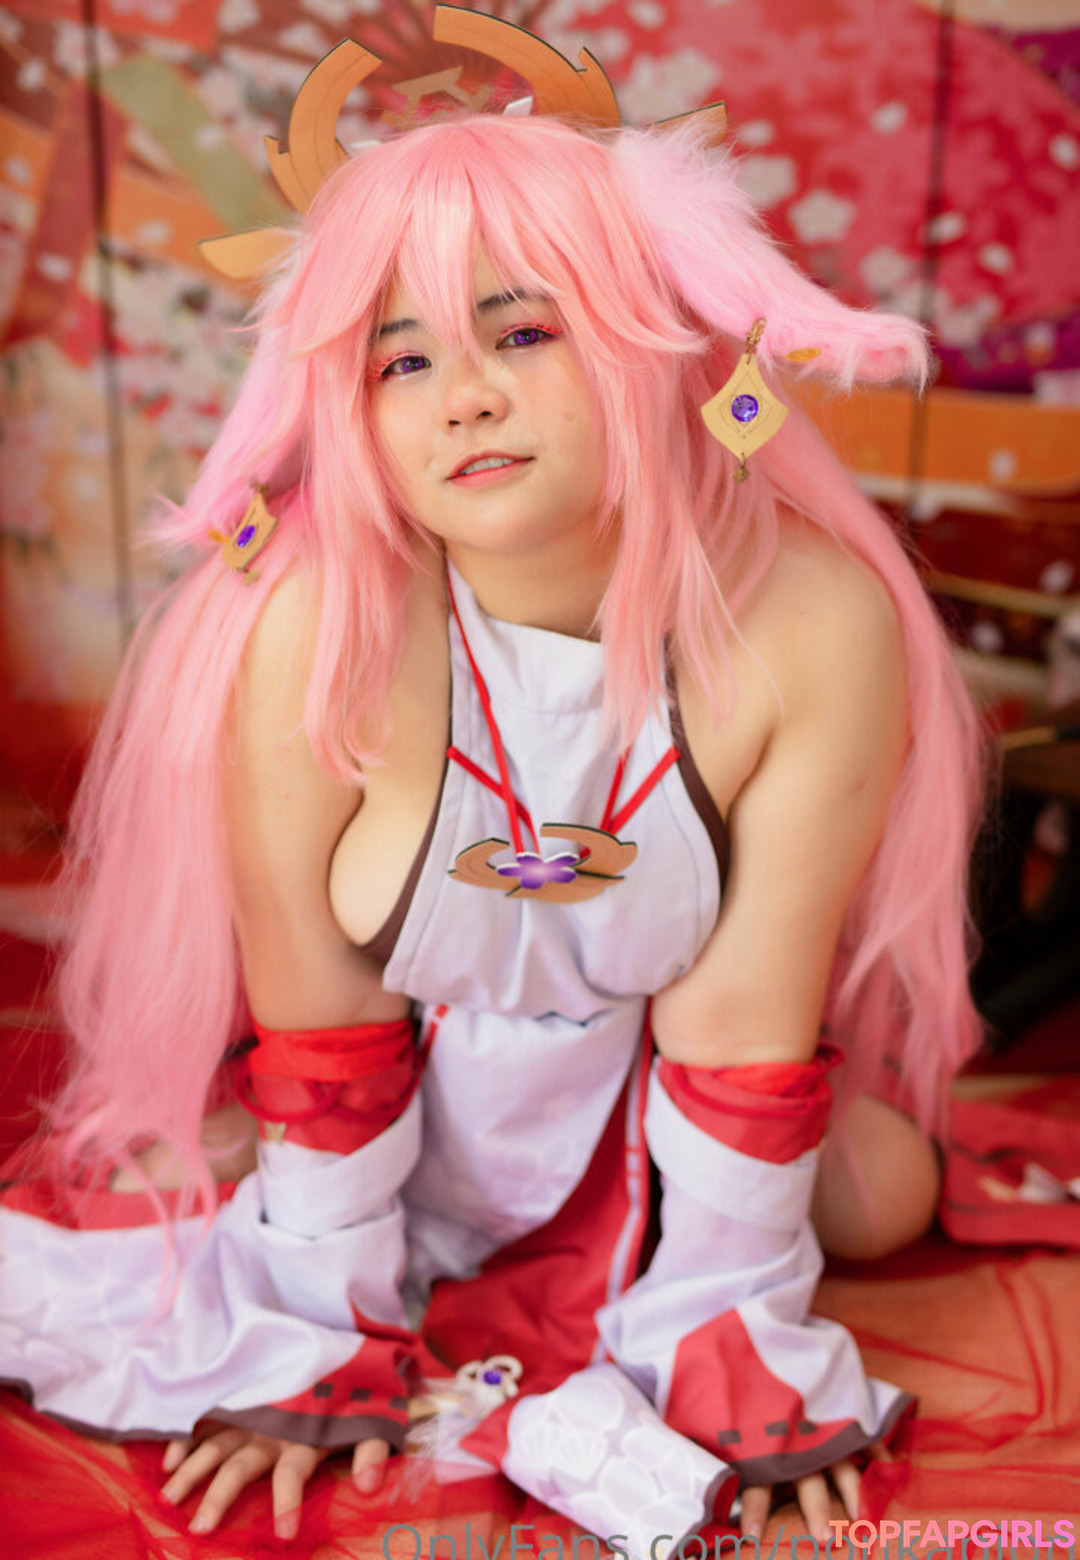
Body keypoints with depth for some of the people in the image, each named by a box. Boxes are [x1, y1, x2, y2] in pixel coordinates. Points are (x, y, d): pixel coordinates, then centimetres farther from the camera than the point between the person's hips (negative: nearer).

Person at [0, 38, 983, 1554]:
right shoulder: (313, 629, -29)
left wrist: (730, 1375, -10)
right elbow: (317, 1015, -18)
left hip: (639, 1113, 2)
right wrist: (325, 1346, -7)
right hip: (386, 1095, -1)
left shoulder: (816, 624, -26)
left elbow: (741, 1013, -18)